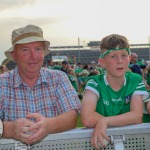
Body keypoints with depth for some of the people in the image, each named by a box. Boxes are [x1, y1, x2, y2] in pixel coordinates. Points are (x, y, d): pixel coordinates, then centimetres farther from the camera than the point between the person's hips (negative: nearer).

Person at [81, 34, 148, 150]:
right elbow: (88, 119, -22)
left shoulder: (136, 81, -1)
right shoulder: (95, 83, -7)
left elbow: (137, 116, -12)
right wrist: (126, 120, -15)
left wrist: (105, 121, -25)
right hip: (102, 140, -2)